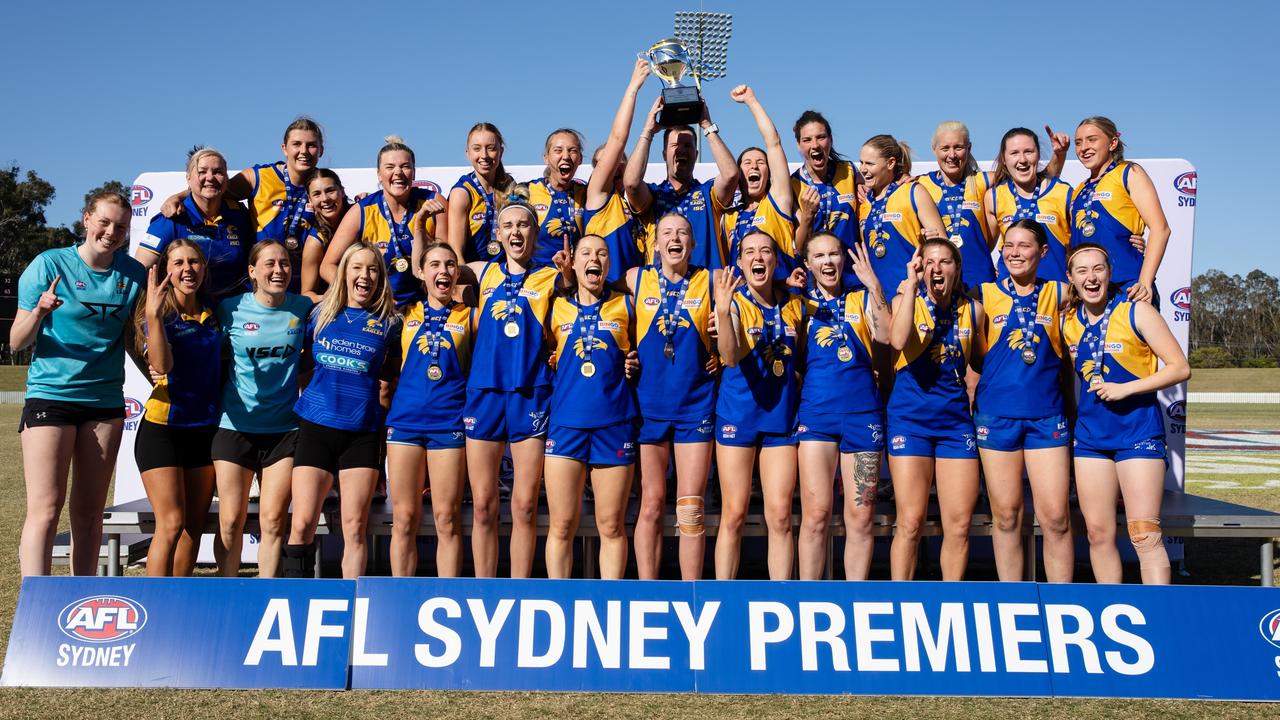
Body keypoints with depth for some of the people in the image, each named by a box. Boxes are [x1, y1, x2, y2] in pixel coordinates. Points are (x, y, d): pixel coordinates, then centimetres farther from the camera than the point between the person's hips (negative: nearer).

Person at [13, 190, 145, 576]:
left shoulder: (133, 273, 6)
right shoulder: (49, 264, -4)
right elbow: (16, 342, -4)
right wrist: (38, 313, -22)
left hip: (106, 401, 4)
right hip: (50, 395, -4)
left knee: (89, 511, 8)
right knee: (45, 509, -10)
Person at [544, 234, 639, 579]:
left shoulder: (625, 305, 8)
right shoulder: (557, 307, 9)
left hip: (614, 422, 0)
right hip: (566, 420, 1)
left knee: (611, 526, 4)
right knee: (562, 525, 1)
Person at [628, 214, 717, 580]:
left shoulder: (710, 281, 3)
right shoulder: (635, 279, 4)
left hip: (696, 405, 0)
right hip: (648, 403, 0)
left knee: (691, 509, 1)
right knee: (651, 504, 4)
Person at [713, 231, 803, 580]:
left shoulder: (794, 304, 6)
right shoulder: (733, 302, -5)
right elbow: (730, 356, -24)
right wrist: (723, 312, -38)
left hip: (782, 417, 3)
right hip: (738, 414, -3)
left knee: (780, 516, 4)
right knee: (733, 515, 0)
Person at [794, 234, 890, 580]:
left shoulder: (862, 299, 13)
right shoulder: (801, 304, 13)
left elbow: (885, 335, -6)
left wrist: (874, 285, -14)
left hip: (862, 412, 1)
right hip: (816, 412, 0)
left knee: (861, 517, 2)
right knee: (815, 515, -5)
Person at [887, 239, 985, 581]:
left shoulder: (973, 310, 8)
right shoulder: (906, 300, -1)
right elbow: (898, 341, -23)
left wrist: (973, 393, 6)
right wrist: (911, 284, -21)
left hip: (957, 418, 3)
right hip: (911, 415, -3)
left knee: (959, 525, 2)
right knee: (910, 523, -4)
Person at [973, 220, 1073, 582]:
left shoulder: (1057, 293, 8)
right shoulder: (985, 294, 5)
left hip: (1047, 416, 1)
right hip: (996, 413, 0)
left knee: (1056, 517, -3)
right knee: (1006, 515, 5)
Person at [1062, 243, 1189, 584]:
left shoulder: (1136, 311, -7)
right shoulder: (1067, 320, 6)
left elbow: (1180, 367, -9)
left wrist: (1126, 389, -17)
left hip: (1138, 431, -5)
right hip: (1090, 433, 5)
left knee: (1145, 536, -8)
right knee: (1098, 534, 7)